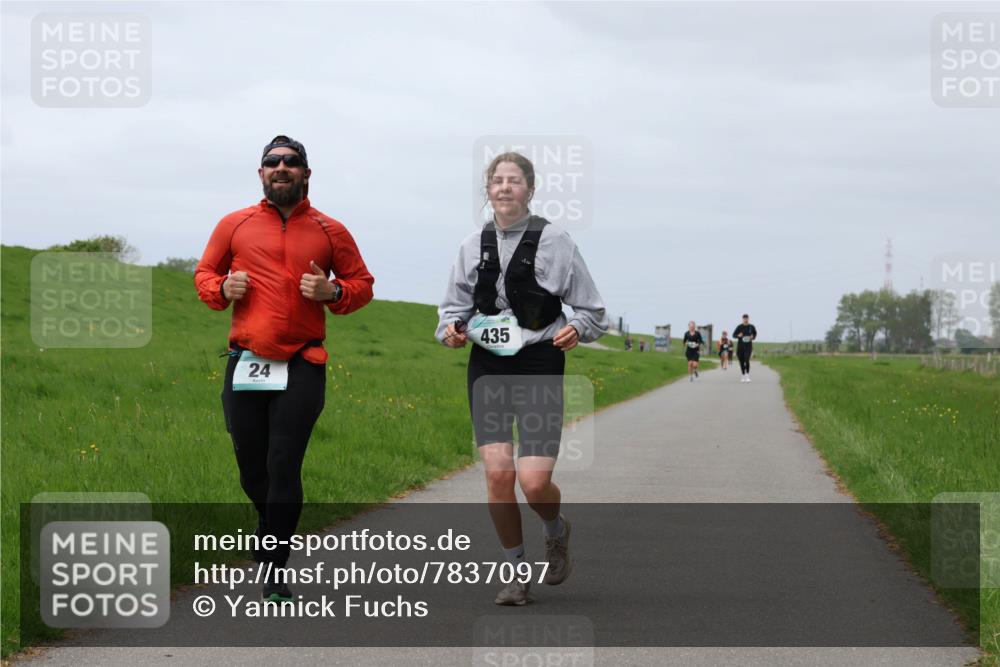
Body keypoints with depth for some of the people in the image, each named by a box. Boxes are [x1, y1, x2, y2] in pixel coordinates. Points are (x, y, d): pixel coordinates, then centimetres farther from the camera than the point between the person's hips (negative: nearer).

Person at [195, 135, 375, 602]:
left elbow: (362, 283, 15)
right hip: (245, 363, 2)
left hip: (301, 367, -2)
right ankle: (270, 525, 42)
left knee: (284, 470, -9)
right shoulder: (235, 225, 9)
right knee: (251, 471, 9)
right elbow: (204, 274, 20)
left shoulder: (330, 232, 7)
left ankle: (276, 576, -3)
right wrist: (222, 289, -3)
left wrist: (333, 292, -6)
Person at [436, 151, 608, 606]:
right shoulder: (474, 245, 8)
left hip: (539, 367, -3)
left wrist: (576, 329, -16)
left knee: (534, 481, -11)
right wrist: (451, 327, -3)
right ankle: (516, 572, 11)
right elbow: (453, 305, 18)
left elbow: (593, 310, 4)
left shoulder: (554, 241, -1)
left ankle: (557, 533, 26)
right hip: (487, 366, 3)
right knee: (498, 473, -8)